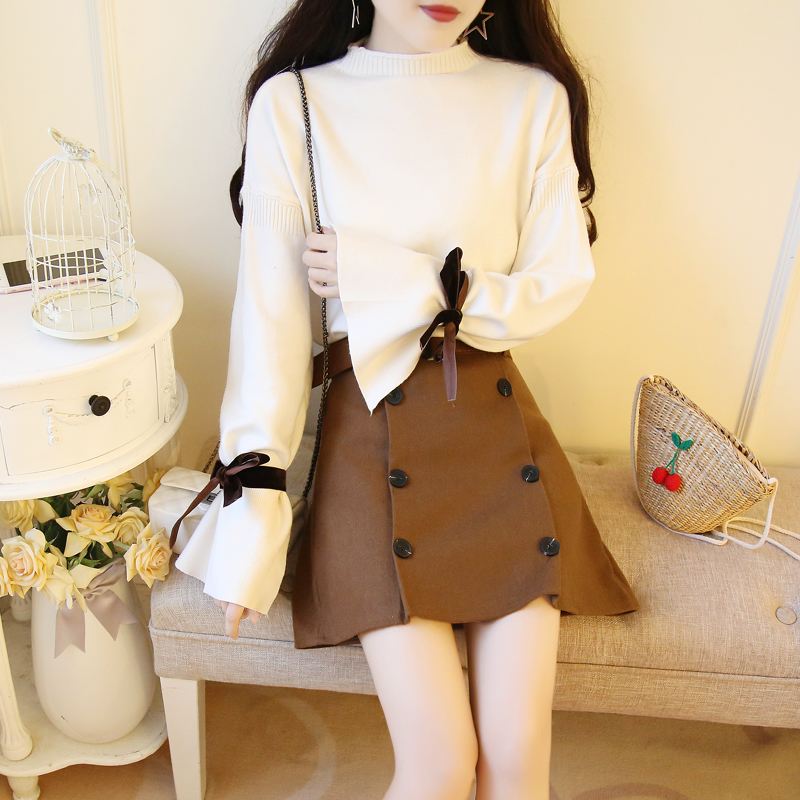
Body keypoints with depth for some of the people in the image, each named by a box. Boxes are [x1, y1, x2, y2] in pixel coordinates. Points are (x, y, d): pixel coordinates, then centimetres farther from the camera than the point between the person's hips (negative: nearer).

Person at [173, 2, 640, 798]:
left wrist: (388, 279, -12)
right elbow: (271, 316, -5)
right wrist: (254, 514, -10)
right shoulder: (293, 103, -3)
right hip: (371, 440, -1)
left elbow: (562, 284, 1)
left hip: (499, 427, 2)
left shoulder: (535, 99, 1)